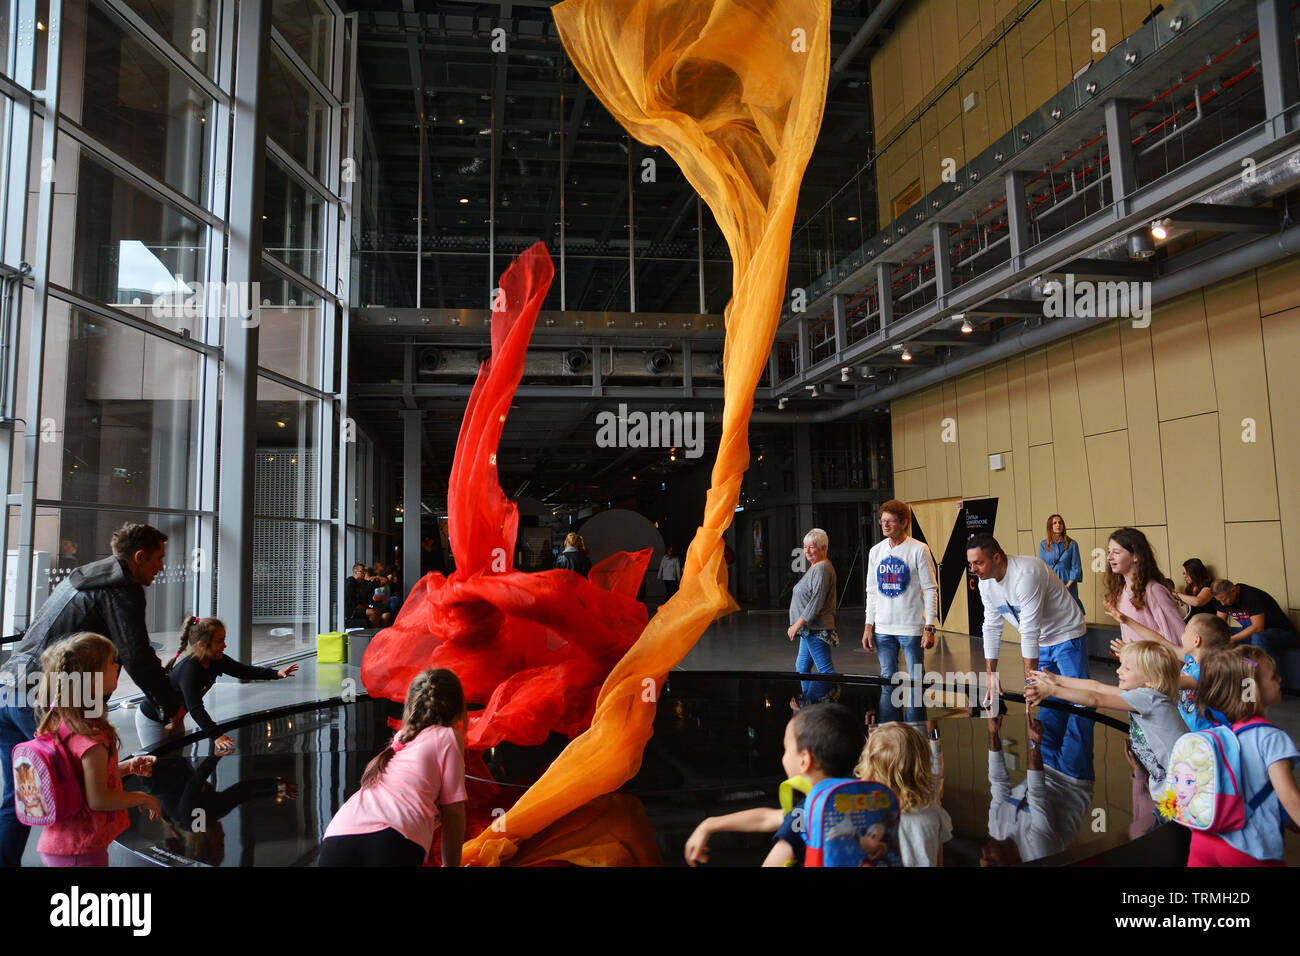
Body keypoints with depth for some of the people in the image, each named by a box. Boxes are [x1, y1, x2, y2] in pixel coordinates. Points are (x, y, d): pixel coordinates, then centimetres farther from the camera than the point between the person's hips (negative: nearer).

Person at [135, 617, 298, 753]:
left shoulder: (216, 660, -12)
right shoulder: (188, 668, -37)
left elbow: (243, 671, -3)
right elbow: (195, 708, -43)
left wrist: (276, 673, -15)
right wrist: (216, 736, -50)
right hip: (152, 721, -8)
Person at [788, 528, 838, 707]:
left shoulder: (822, 569, -16)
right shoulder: (814, 568, 18)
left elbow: (817, 602, -22)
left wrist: (798, 624, -20)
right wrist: (798, 625, 21)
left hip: (816, 630, -11)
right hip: (809, 629, 11)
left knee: (825, 669, -9)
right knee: (802, 666, 18)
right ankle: (806, 701, 28)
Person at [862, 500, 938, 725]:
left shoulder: (919, 549, -5)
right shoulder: (876, 551, 9)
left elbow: (930, 590, -6)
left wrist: (930, 627, -12)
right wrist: (868, 626, 7)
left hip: (912, 628, -4)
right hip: (883, 630, 4)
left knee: (914, 682, 2)